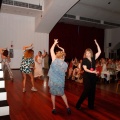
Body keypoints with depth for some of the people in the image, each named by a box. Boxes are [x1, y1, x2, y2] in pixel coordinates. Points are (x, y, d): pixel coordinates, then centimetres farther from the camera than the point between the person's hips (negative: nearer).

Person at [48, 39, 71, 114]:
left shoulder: (55, 60, -11)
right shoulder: (65, 64, -4)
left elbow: (51, 50, -4)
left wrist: (55, 43, 9)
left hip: (53, 81, -2)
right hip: (61, 81, 2)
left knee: (53, 94, 15)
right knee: (62, 94, 20)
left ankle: (54, 109, 22)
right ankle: (68, 107, 19)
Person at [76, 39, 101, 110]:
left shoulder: (93, 58, 6)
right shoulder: (84, 60, -5)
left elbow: (99, 52, 5)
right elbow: (85, 69, -14)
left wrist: (96, 44, 1)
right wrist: (93, 72, -26)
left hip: (93, 76, 5)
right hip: (87, 76, -5)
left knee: (92, 91, 9)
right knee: (87, 90, -8)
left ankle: (91, 105, 22)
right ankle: (78, 104, 3)